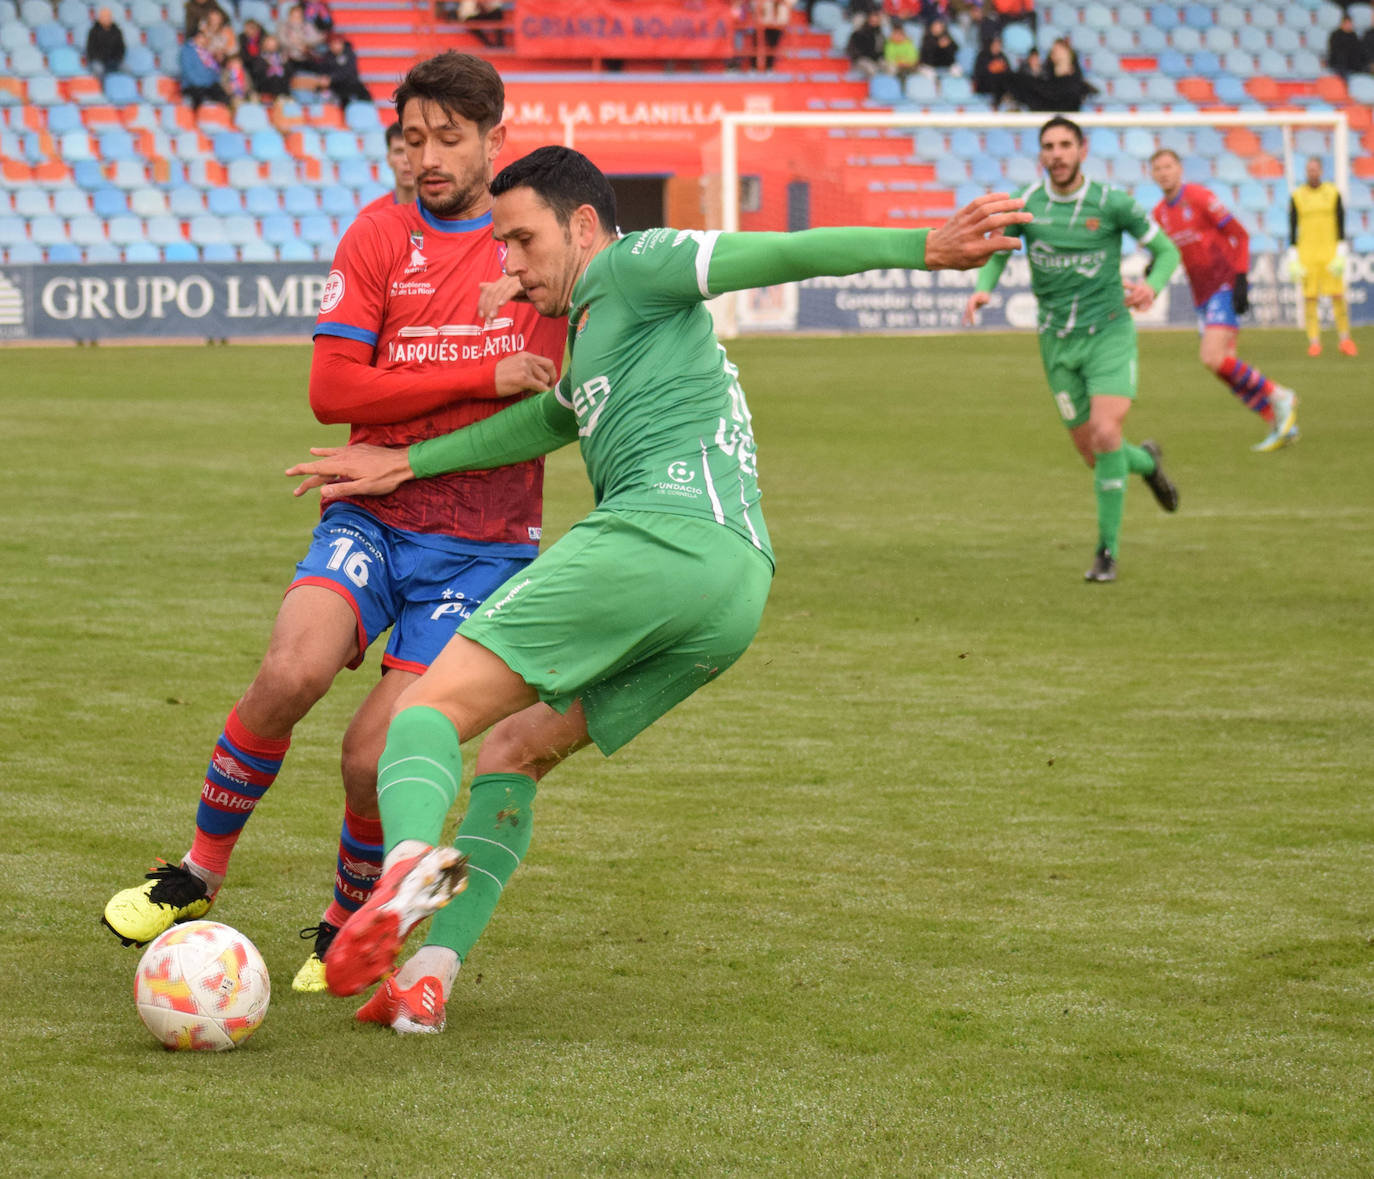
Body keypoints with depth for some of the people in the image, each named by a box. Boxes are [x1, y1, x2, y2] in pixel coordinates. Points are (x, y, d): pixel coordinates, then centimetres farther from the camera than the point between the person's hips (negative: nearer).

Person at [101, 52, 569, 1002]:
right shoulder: (380, 238, 1)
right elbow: (332, 391, -9)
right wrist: (482, 378, -13)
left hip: (481, 547, 0)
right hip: (371, 518, 0)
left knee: (375, 755, -14)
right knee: (292, 670, -27)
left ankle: (348, 926, 15)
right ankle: (200, 874, -5)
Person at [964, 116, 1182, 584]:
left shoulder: (1111, 203, -8)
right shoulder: (1025, 204, -3)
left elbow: (1166, 250, 1)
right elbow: (997, 253, 9)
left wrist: (1152, 286, -21)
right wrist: (983, 289, -13)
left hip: (1109, 333, -3)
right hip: (1058, 340, 3)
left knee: (1105, 433, -21)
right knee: (1091, 452, 5)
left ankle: (1107, 550, -9)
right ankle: (1146, 461, 42)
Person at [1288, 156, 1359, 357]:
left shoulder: (1333, 193, 5)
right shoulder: (1297, 196, 5)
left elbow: (1341, 226, 3)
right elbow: (1292, 228, 5)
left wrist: (1341, 255, -6)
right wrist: (1293, 260, -2)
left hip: (1330, 253, 0)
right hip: (1307, 255, 0)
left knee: (1338, 295, -4)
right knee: (1310, 297, -2)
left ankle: (1345, 340, 4)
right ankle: (1314, 342, 2)